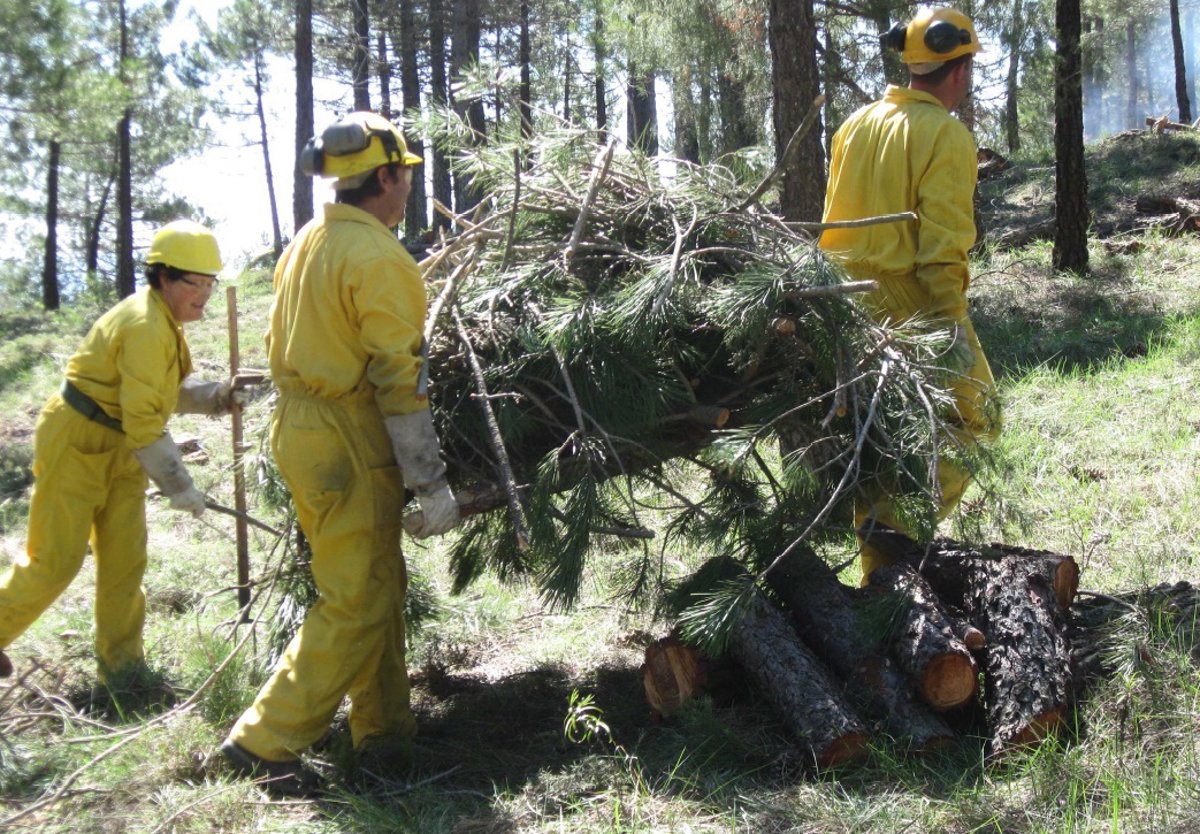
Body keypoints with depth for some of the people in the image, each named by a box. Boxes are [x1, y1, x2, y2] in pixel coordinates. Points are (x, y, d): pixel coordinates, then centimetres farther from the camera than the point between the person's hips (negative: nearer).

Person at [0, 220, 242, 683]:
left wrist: (214, 396, -8)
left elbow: (167, 392, 10)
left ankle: (121, 664, 16)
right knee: (56, 562, -3)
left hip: (118, 447, 9)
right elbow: (143, 421, -25)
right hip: (76, 444, -9)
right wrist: (178, 484, -21)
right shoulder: (145, 325, -24)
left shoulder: (163, 320, 6)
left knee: (125, 559, 7)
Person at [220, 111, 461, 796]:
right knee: (358, 603, -3)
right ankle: (266, 742, -1)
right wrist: (432, 484, -16)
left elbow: (282, 345, 19)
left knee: (381, 585, 18)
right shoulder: (379, 259, -16)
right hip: (350, 445, -10)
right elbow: (399, 380, -19)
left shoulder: (308, 243, 13)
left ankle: (386, 728, 26)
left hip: (301, 427, 10)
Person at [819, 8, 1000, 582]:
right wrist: (953, 334, -17)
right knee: (971, 418, 6)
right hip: (910, 309, -7)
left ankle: (877, 571, 21)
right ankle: (902, 534, -10)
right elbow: (942, 248, -18)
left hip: (850, 312, 8)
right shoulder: (945, 135, -11)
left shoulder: (855, 125, 11)